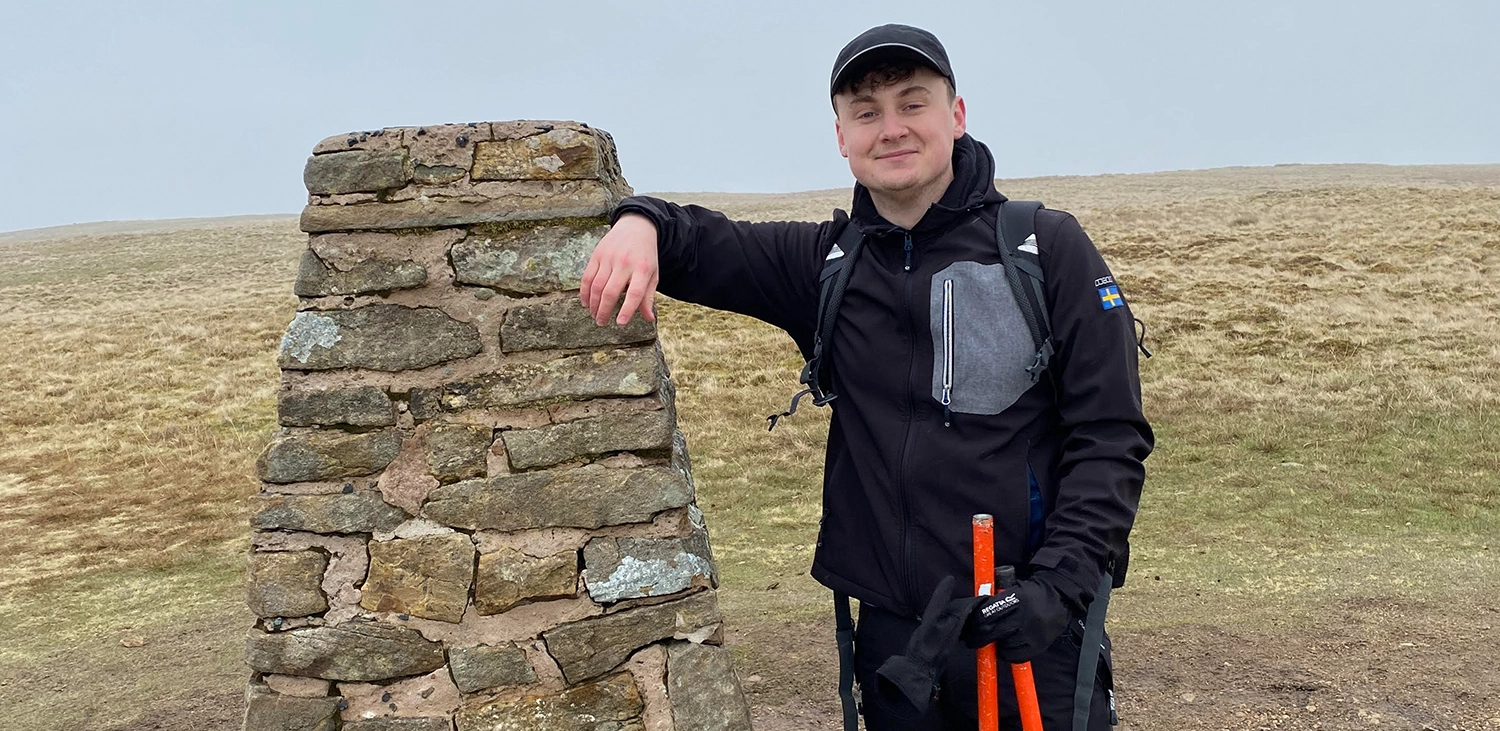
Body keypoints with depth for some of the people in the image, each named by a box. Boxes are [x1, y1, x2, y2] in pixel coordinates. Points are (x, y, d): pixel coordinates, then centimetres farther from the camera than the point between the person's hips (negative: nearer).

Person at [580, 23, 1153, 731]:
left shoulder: (1048, 247, -4)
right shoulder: (828, 262, 6)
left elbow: (1110, 437, -6)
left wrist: (1059, 586, -16)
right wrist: (642, 221, -16)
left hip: (1030, 637, -2)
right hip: (891, 635, 3)